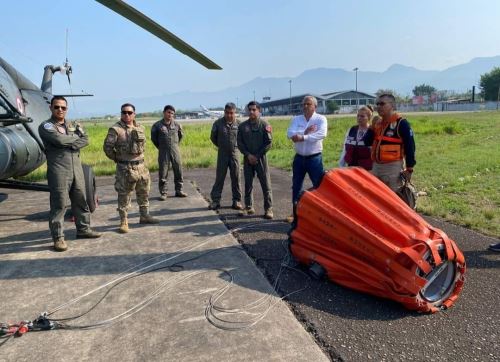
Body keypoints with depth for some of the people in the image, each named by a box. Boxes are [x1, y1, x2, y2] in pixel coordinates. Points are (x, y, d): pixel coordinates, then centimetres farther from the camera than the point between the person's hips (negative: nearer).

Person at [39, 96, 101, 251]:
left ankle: (83, 229, 25)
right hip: (58, 170, -6)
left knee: (81, 201, 12)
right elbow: (60, 140, -18)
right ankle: (58, 237, 4)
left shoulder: (72, 126, 17)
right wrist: (76, 137, -3)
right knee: (59, 204, -4)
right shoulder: (46, 126, -2)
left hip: (77, 169, 6)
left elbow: (85, 140, 3)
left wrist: (71, 145, -12)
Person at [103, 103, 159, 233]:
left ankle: (144, 216, 31)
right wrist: (117, 158, -2)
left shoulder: (140, 128, 8)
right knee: (124, 196, 0)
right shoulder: (115, 129, -11)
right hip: (125, 168, -6)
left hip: (141, 166, 6)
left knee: (144, 193, 16)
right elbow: (107, 147, -10)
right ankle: (124, 222, 9)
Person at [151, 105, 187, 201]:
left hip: (175, 151, 2)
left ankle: (179, 190, 18)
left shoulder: (176, 125, 1)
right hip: (163, 152, -2)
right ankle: (163, 193, 10)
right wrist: (160, 147, 12)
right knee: (163, 173, 1)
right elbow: (153, 138, 9)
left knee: (178, 171, 6)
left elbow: (181, 135, 18)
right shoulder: (157, 125, -4)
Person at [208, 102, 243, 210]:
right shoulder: (218, 123, -4)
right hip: (222, 154, 0)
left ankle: (237, 201, 11)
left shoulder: (239, 124, -3)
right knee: (219, 177, 3)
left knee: (236, 177, 3)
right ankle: (215, 200, 9)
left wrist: (236, 146, 10)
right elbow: (213, 137, 10)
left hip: (235, 153, 0)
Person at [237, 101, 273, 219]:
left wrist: (257, 156, -10)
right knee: (248, 184, 9)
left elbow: (269, 143, -5)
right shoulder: (242, 126, 6)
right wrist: (248, 155, -8)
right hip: (247, 159, 3)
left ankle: (268, 209, 4)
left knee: (266, 184, -2)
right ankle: (249, 207, 20)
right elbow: (240, 143, 5)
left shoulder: (265, 125, -3)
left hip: (261, 158, -3)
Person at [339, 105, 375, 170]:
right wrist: (342, 166, 12)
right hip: (351, 168, 5)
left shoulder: (373, 132, -10)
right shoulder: (351, 130, 7)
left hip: (367, 170, -5)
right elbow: (345, 150, 12)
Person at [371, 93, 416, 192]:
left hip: (393, 168, -8)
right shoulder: (378, 124, 14)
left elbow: (410, 147, -13)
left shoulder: (401, 123, -10)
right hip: (376, 167, 8)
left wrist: (409, 169, -14)